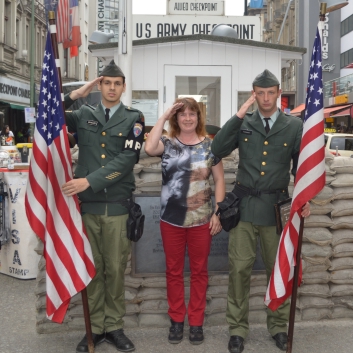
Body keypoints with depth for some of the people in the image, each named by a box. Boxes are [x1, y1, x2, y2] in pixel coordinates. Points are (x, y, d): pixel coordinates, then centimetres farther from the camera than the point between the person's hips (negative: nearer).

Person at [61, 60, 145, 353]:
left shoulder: (134, 118, 3)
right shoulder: (83, 115, 9)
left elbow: (127, 159, -9)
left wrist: (89, 181, -18)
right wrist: (73, 96, -6)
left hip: (117, 206, -1)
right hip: (87, 204, 1)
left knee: (115, 269, 7)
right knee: (92, 268, 8)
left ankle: (114, 326, 21)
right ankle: (95, 327, 21)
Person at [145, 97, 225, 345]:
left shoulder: (209, 145, 1)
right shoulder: (167, 143, 1)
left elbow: (219, 180, 2)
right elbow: (149, 148, -22)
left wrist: (218, 213, -6)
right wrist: (163, 117, -14)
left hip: (201, 219, 0)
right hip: (171, 218, 1)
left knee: (199, 270, 10)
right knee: (174, 270, 11)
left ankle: (196, 321, 22)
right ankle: (177, 319, 25)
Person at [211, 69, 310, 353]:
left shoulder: (295, 126, 2)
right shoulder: (243, 124, 4)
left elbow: (301, 167, 6)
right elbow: (218, 150, -9)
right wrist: (238, 116, -13)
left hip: (277, 205, 0)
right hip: (244, 204, 0)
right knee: (239, 268, 2)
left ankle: (279, 326, 28)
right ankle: (238, 328, 17)